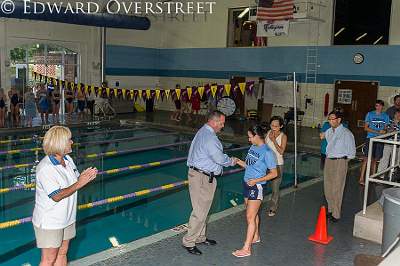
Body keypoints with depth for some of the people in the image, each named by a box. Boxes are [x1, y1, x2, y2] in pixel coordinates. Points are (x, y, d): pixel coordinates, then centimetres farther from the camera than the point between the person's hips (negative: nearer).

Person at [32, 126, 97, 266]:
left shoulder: (68, 160, 1)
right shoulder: (45, 168, -24)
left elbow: (73, 182, 10)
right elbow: (56, 196, -26)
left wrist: (83, 177, -11)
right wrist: (79, 184, -26)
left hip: (66, 218, 8)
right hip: (49, 223, -8)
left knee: (62, 253, 20)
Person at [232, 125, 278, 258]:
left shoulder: (267, 152, -16)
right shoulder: (253, 148, 7)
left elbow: (274, 173, -14)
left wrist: (256, 180, -20)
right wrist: (239, 162, -3)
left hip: (256, 187, -7)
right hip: (247, 184, 8)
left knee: (250, 217, -6)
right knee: (253, 213, 20)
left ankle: (246, 248, -2)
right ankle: (256, 237, 38)